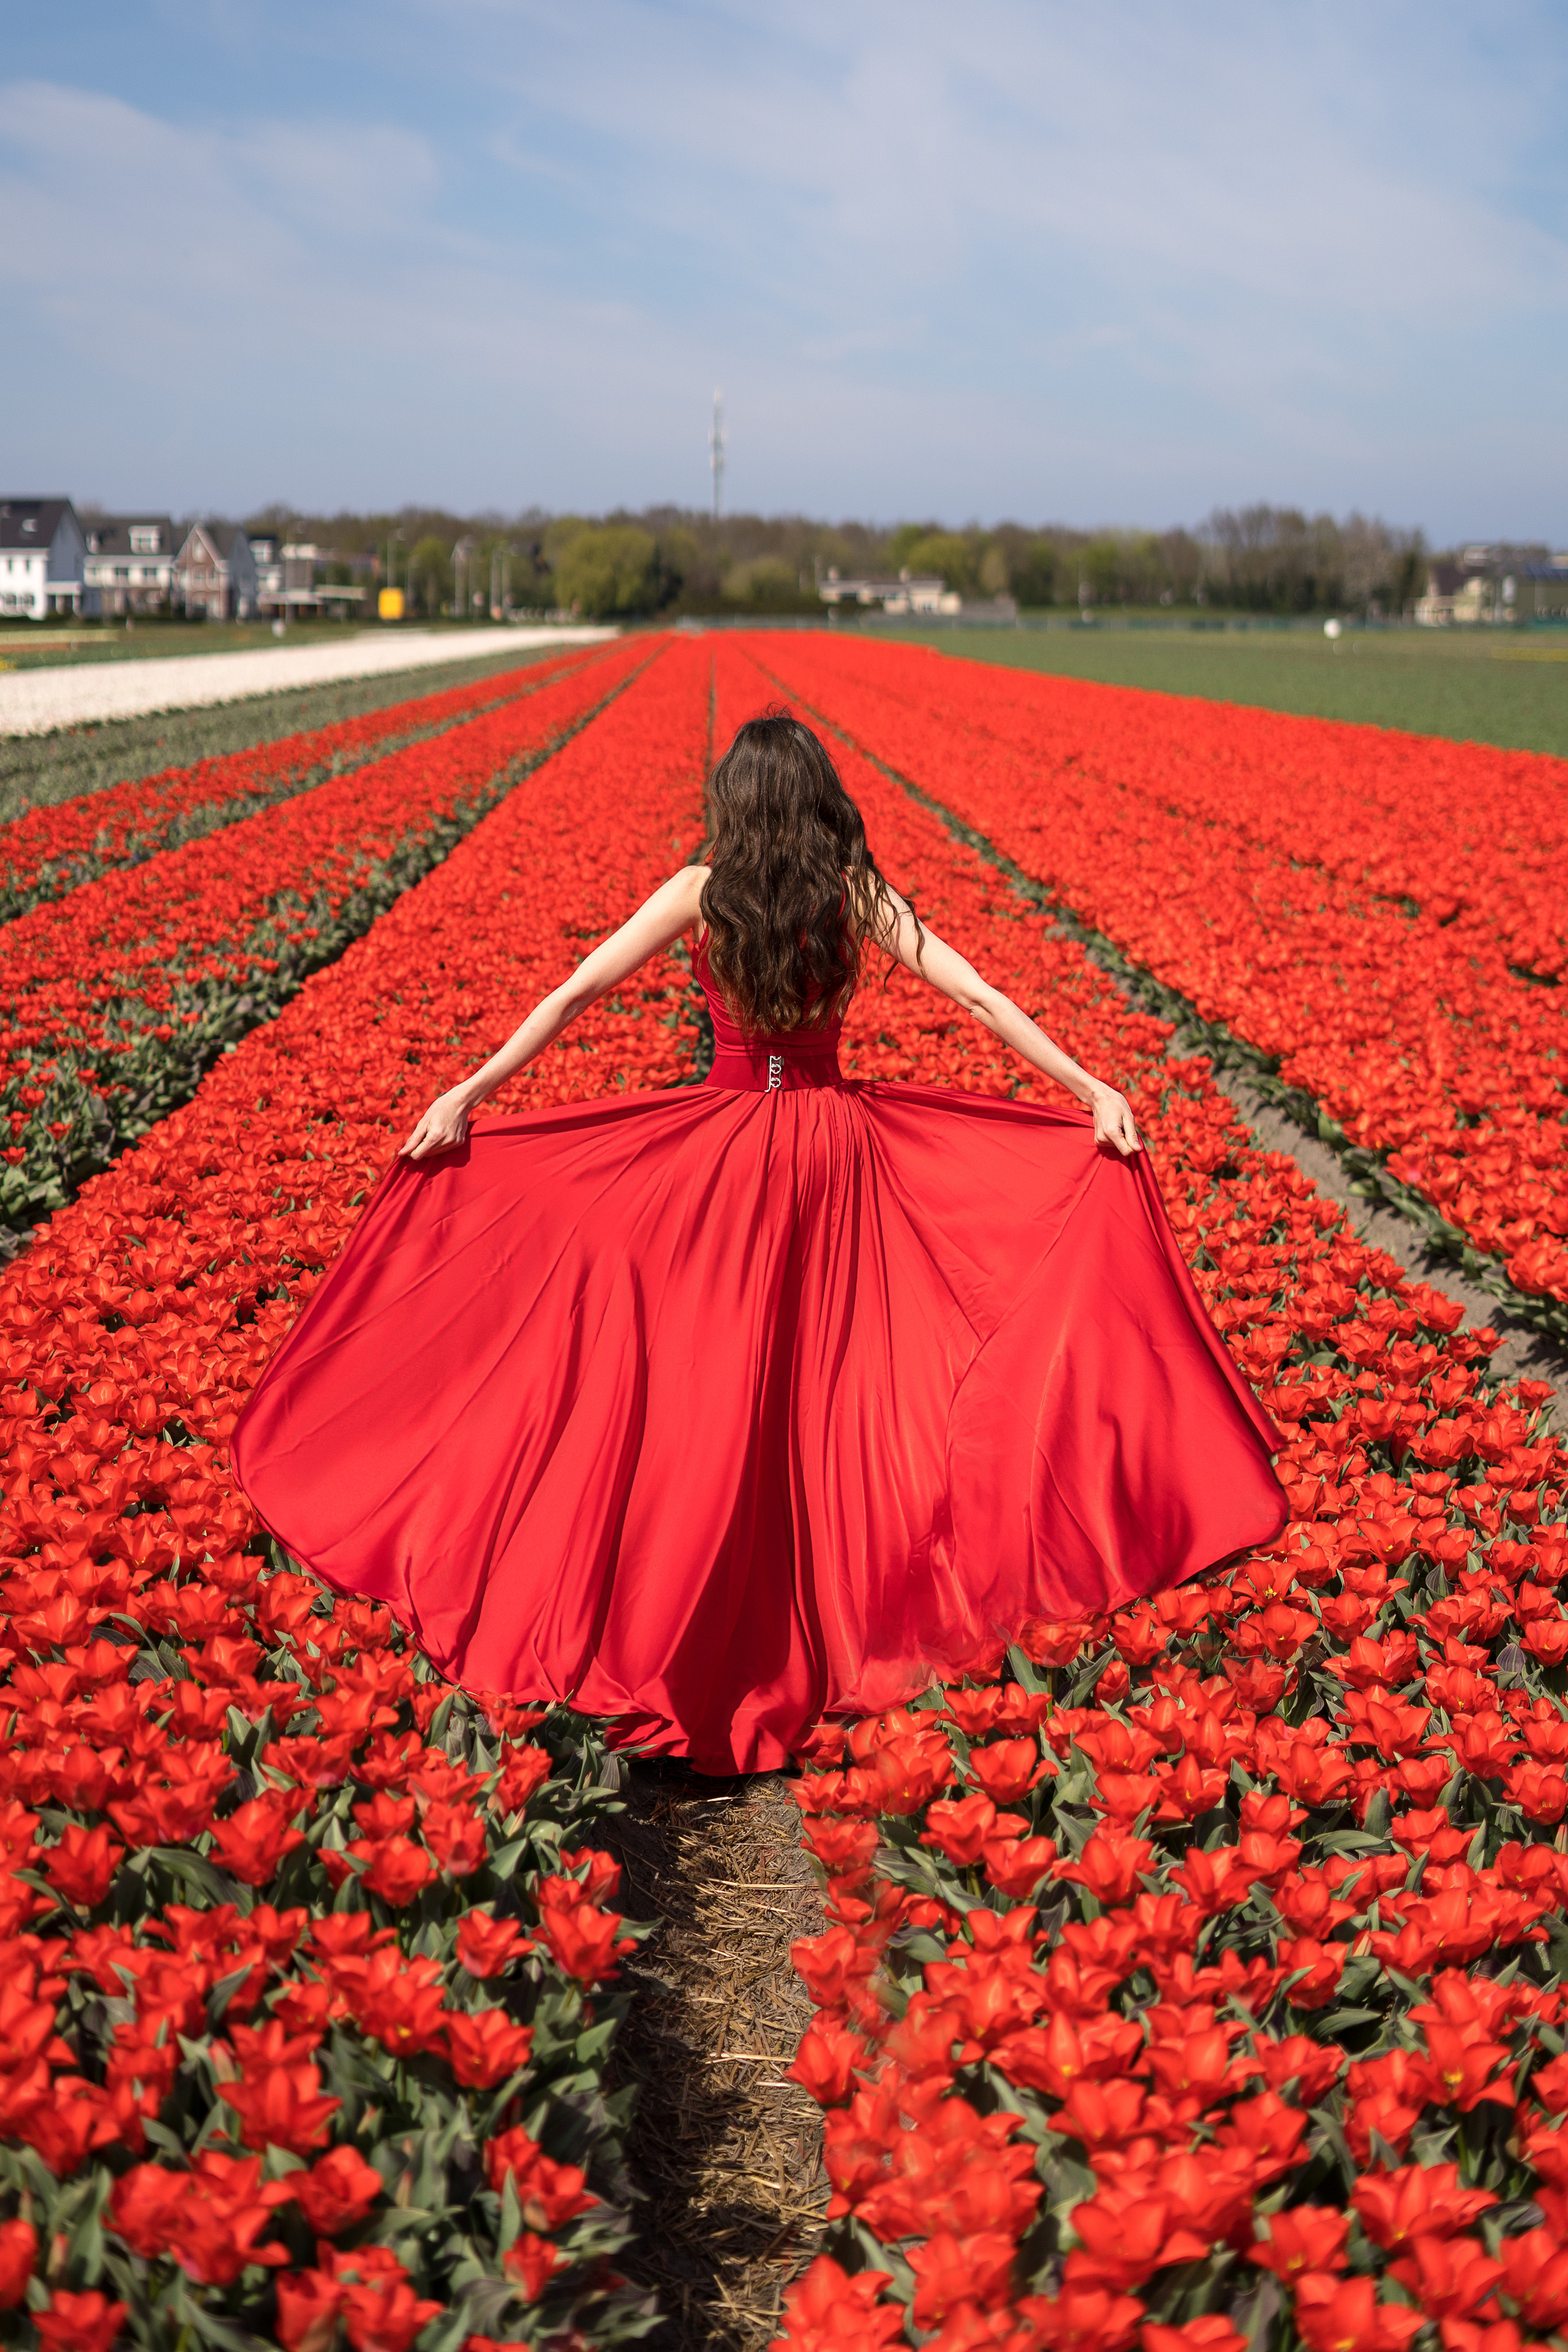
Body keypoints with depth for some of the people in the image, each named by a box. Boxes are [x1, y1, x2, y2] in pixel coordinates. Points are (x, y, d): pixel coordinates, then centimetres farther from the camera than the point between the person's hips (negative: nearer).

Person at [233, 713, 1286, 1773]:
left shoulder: (699, 893, -4)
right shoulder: (858, 898, -2)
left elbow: (577, 993, -6)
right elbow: (981, 996, -6)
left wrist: (469, 1095, -4)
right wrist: (1093, 1089, -3)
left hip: (722, 1148, -1)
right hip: (837, 1145, 1)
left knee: (711, 1377, 8)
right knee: (837, 1368, 12)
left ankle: (686, 1617, 14)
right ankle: (840, 1602, 21)